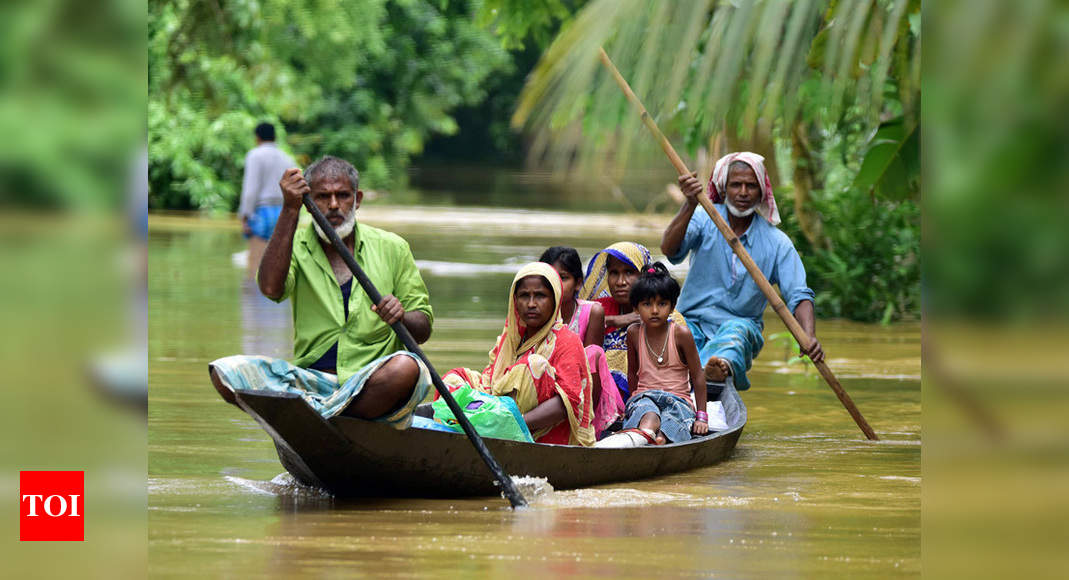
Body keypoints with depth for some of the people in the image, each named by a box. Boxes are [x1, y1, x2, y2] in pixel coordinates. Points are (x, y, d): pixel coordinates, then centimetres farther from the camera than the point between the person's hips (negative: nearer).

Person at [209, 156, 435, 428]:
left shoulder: (390, 248, 8)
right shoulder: (295, 245, 7)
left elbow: (423, 330, 7)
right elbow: (271, 288, -17)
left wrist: (401, 318, -18)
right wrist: (290, 210, -18)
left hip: (373, 387, -1)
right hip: (311, 380, 1)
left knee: (406, 367, -35)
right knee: (224, 373, -21)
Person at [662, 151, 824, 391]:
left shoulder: (777, 242, 2)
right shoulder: (704, 220, 2)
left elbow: (798, 296, -7)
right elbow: (669, 249, -17)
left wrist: (809, 338, -28)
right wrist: (690, 205, -34)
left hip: (742, 325, -2)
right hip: (693, 321, 2)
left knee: (736, 330, -37)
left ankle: (724, 367, -72)